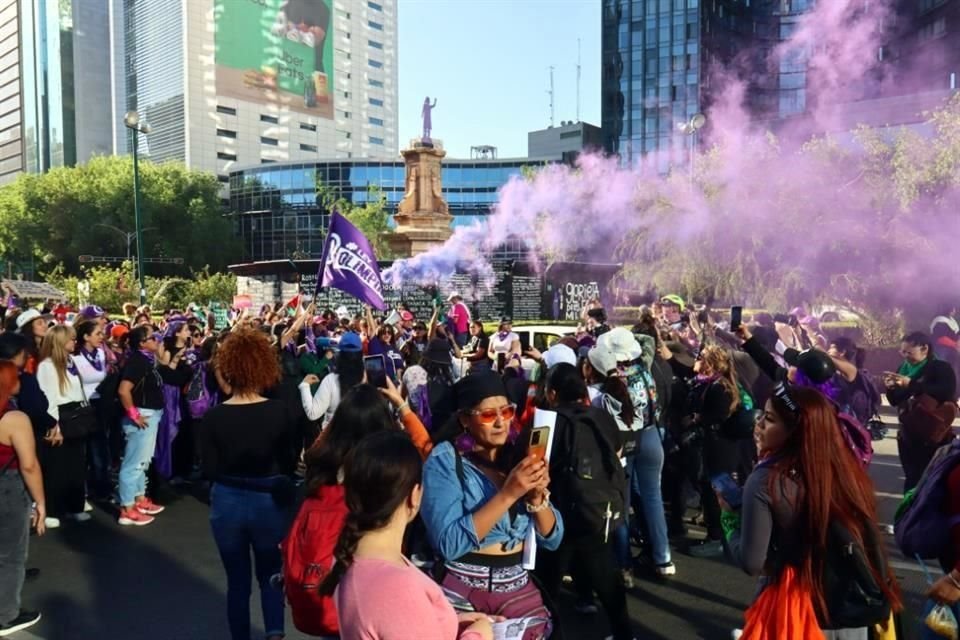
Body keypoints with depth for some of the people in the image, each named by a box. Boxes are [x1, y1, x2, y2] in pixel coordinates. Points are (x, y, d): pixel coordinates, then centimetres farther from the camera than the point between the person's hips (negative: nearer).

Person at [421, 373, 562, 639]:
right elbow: (449, 543, -23)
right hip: (462, 587, -4)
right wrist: (507, 495, -27)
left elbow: (552, 539, 2)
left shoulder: (519, 455, 3)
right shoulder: (444, 460, -11)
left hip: (518, 587, 4)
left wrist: (538, 497, -16)